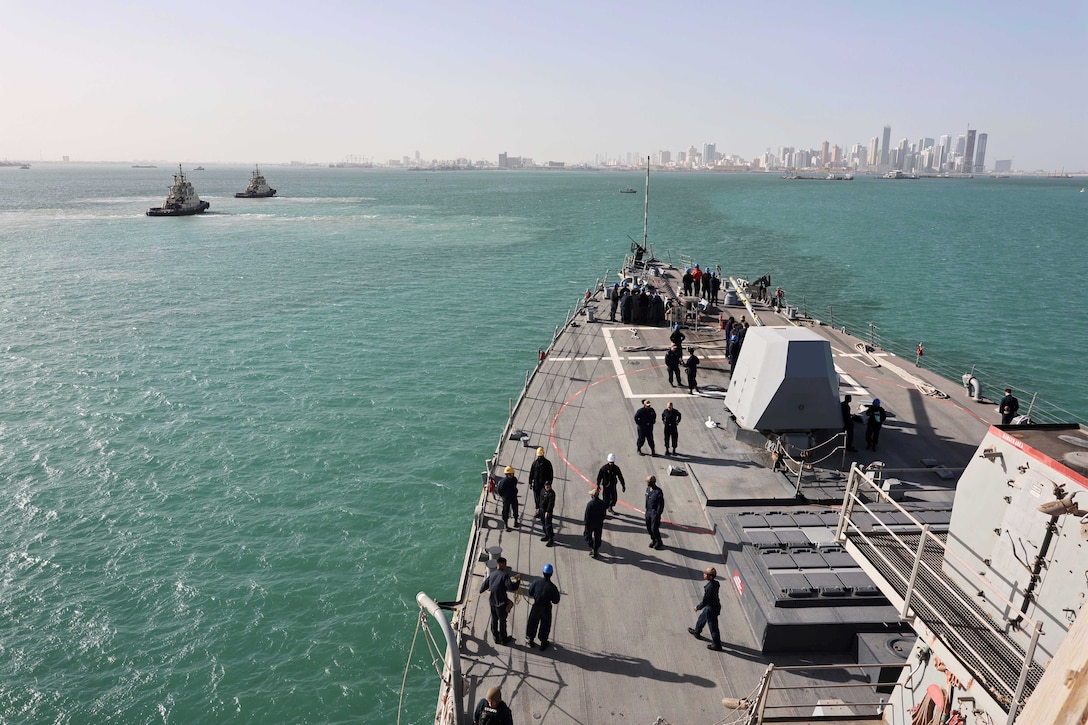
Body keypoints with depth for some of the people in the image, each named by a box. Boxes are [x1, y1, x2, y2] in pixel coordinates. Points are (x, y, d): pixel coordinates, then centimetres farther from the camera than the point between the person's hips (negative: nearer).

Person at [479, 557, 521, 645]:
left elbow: (485, 585, 12)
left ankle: (496, 636, 40)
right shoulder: (505, 575, -21)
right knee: (502, 621, 13)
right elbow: (511, 587, -27)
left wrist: (481, 591, 33)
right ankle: (503, 639, 29)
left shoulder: (492, 574, 0)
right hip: (501, 602, -6)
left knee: (494, 619, 23)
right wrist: (518, 580, -13)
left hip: (492, 601, 6)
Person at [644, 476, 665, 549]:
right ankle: (653, 540, 34)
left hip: (655, 513, -7)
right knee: (649, 528, 13)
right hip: (648, 512, 7)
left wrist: (658, 515, -15)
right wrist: (646, 509, 15)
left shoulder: (658, 492, -20)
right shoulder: (648, 489, 3)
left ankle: (659, 543, 15)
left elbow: (661, 504, -16)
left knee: (654, 529, -4)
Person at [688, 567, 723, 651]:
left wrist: (698, 607, -9)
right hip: (715, 605, 9)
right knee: (702, 618, 29)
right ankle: (697, 632, 52)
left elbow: (705, 601, -28)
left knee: (713, 627, 9)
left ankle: (717, 645, 26)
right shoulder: (716, 583, -9)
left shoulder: (710, 587, -35)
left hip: (711, 609, -9)